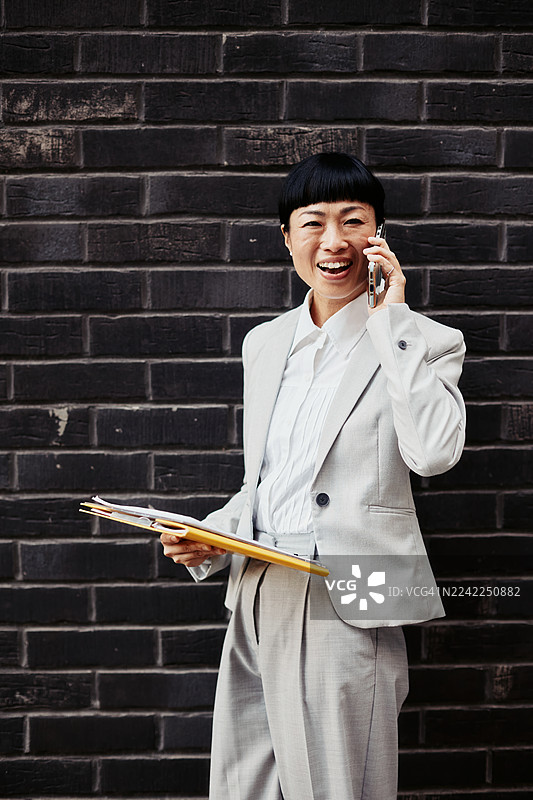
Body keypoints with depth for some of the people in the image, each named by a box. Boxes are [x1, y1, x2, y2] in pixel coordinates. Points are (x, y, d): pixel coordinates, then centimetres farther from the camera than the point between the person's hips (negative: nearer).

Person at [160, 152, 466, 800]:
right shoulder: (265, 344, 13)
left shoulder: (421, 342, -3)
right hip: (256, 598, 6)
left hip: (346, 607, -5)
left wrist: (390, 320, -17)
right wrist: (209, 539, 2)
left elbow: (434, 452, -22)